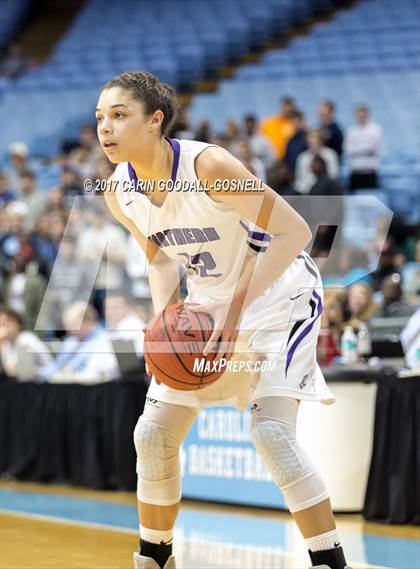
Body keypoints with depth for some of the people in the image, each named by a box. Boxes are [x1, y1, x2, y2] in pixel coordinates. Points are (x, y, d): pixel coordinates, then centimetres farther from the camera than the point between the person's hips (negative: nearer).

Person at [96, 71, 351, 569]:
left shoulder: (208, 165, -30)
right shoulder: (119, 192, -10)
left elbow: (294, 231, -28)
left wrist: (237, 309, -32)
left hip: (278, 295, -7)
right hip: (207, 306, 7)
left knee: (270, 431, -22)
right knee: (153, 434, 3)